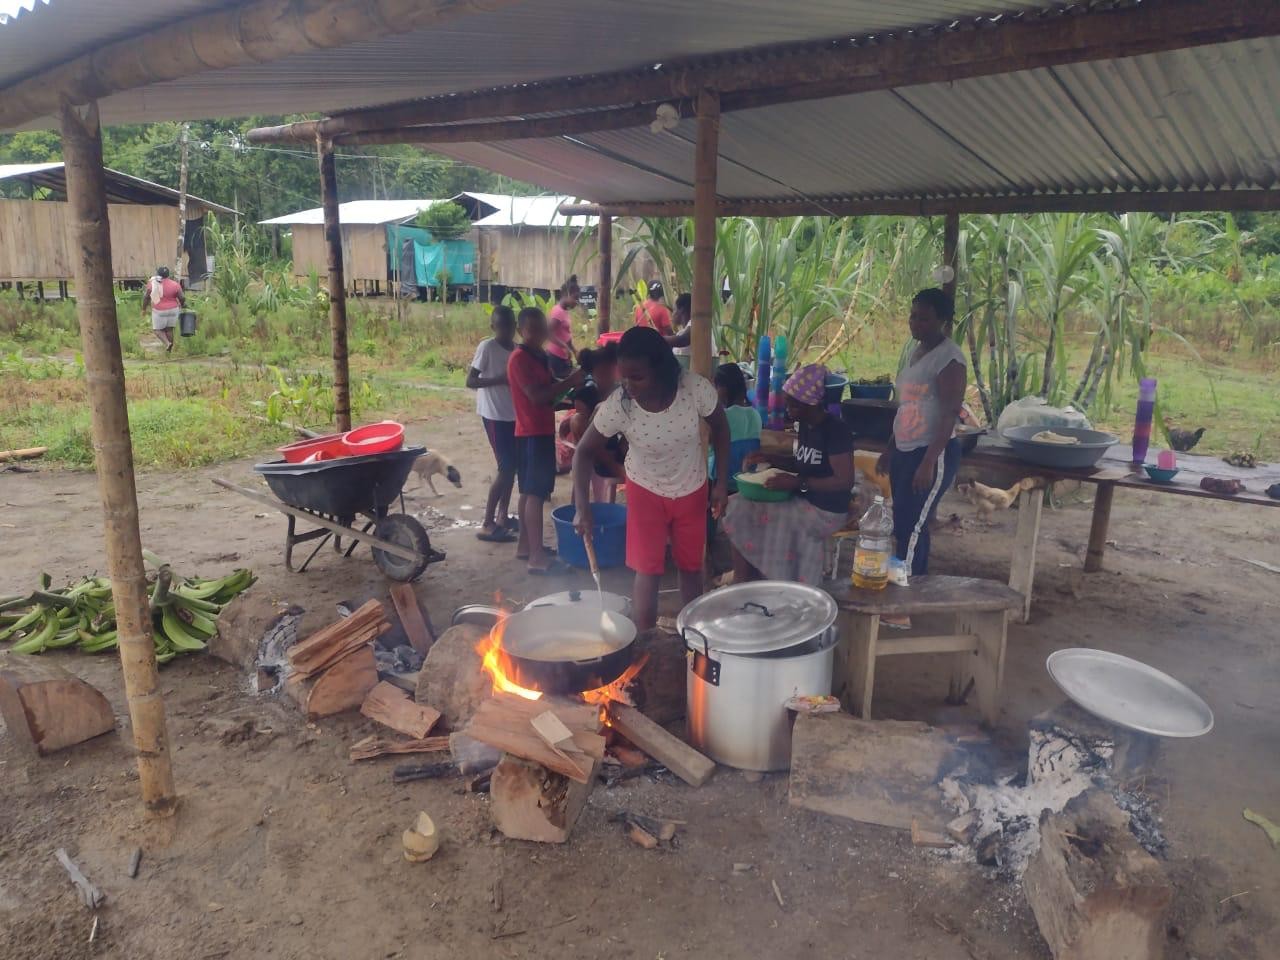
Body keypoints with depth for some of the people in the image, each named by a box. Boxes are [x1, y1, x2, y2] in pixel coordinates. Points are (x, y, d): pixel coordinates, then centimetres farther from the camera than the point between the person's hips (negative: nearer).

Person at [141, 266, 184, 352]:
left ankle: (167, 343, -12)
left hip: (159, 311, -2)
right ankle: (169, 350, 15)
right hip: (173, 310, 2)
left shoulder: (152, 283, -10)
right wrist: (182, 304, 13)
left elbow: (146, 297, -5)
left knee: (158, 330, 11)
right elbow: (182, 298, -9)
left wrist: (144, 309, 8)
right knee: (169, 329, 12)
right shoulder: (175, 284, -11)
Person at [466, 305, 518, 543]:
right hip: (495, 415, -8)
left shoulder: (517, 349, 8)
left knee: (512, 465, 13)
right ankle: (487, 525, -3)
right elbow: (470, 381, -17)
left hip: (513, 414, 8)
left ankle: (503, 516, 26)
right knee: (506, 467, -9)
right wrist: (499, 379, -28)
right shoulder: (487, 347, -13)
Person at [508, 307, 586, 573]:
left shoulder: (541, 356, 14)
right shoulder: (519, 358, -15)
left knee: (529, 491, 15)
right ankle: (537, 556, -8)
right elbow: (536, 396, -23)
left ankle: (525, 545, 24)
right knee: (536, 493, -10)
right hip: (533, 433, -10)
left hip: (542, 430, 10)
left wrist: (569, 387, 3)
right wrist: (570, 381, -19)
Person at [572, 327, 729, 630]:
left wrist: (722, 481, -8)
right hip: (645, 490, -1)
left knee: (691, 565, 15)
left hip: (692, 489, 2)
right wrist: (582, 506, -27)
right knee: (648, 569, 0)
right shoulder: (617, 405, -30)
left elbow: (719, 427, -8)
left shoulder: (696, 388, -29)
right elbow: (585, 451, -17)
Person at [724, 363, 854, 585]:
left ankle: (745, 581, 5)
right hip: (803, 500, 9)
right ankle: (744, 580, 2)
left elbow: (845, 482, -24)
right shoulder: (805, 426, 6)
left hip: (825, 511, -9)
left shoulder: (836, 431, -20)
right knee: (739, 507, -1)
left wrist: (797, 483, -27)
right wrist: (769, 458, 3)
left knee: (751, 519, -15)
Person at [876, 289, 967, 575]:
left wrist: (928, 463, -23)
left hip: (932, 454, -9)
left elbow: (950, 414, -19)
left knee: (910, 529, -8)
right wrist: (890, 450, 20)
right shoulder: (917, 351, 13)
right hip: (905, 451, 9)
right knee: (904, 526, 12)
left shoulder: (949, 357, -14)